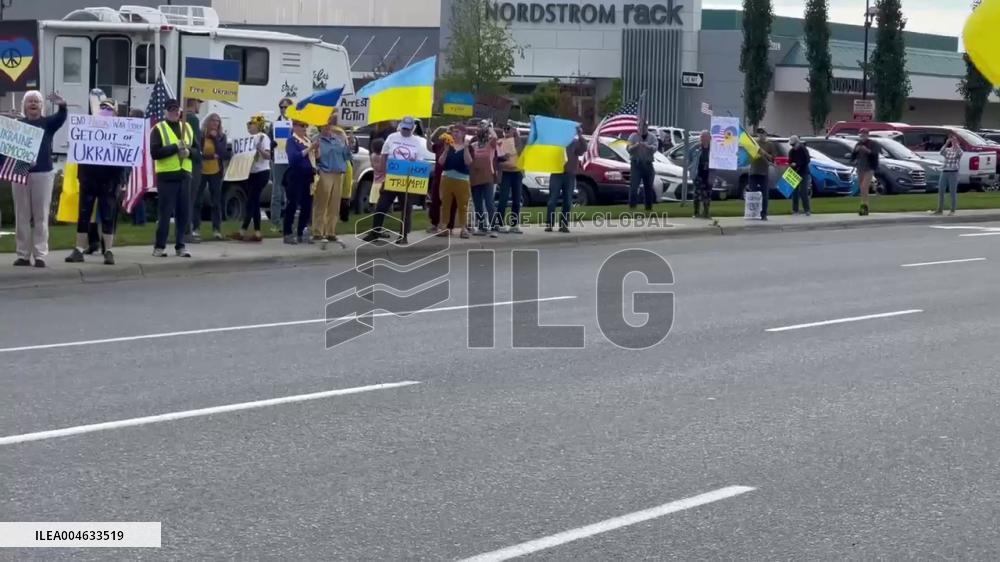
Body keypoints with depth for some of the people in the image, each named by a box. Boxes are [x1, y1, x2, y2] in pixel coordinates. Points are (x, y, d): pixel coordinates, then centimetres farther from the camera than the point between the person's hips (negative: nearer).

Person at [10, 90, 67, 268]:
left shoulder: (47, 123, 5)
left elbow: (61, 118, -14)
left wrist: (62, 106, -36)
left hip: (42, 173, -1)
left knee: (41, 216, -1)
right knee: (22, 216, 3)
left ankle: (40, 255, 0)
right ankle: (23, 255, 7)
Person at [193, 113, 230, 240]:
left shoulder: (221, 136, 3)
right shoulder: (200, 135, -4)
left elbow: (223, 153, -10)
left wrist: (215, 138, -13)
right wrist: (205, 156, -18)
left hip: (216, 172, 2)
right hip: (201, 171, -2)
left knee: (216, 201, 4)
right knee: (196, 200, 0)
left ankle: (216, 229, 6)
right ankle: (195, 228, 6)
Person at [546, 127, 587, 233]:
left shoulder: (575, 143, 8)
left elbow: (583, 149, -9)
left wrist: (580, 136, -20)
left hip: (570, 175, 1)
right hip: (556, 174, -1)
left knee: (567, 201, 3)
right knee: (553, 200, -4)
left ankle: (564, 225, 7)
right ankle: (549, 224, -4)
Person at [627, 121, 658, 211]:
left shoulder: (652, 137, 7)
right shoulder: (633, 137, 3)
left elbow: (655, 147, -12)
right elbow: (629, 149, -8)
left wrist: (647, 146, -33)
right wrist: (635, 146, -30)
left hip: (647, 164, 2)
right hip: (636, 163, -2)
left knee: (648, 186, 7)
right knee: (634, 185, -13)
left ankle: (649, 206, 16)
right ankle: (632, 205, -14)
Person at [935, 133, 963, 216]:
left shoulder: (958, 151, 2)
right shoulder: (947, 150, 10)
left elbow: (959, 153, -23)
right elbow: (941, 152, -11)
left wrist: (956, 143, -28)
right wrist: (946, 143, -20)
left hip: (953, 173, -4)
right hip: (944, 172, 4)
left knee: (953, 192, -1)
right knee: (940, 191, 5)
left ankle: (952, 210, 5)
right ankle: (940, 209, 13)